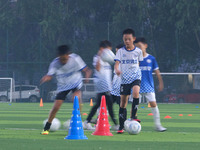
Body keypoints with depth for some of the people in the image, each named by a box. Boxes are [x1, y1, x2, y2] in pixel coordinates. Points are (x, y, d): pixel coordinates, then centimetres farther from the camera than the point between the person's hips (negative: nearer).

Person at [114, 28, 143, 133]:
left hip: (136, 77, 0)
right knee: (123, 101, 1)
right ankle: (121, 127, 7)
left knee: (135, 92, -31)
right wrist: (117, 70, -31)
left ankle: (133, 116, -20)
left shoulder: (138, 51, 3)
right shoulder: (121, 51, 0)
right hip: (124, 78, 0)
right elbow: (117, 63, -10)